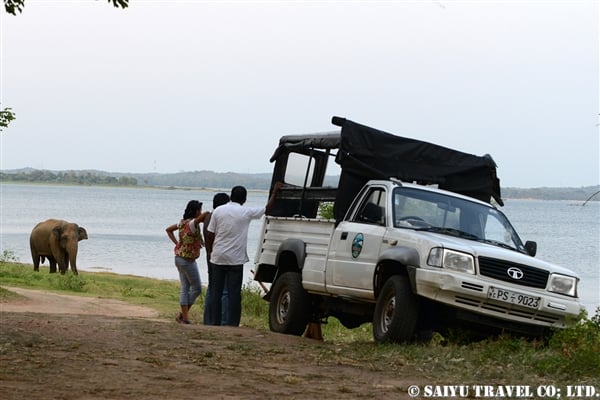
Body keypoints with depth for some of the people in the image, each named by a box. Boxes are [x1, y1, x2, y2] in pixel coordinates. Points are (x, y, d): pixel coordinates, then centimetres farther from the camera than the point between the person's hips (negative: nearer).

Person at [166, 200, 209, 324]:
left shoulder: (182, 222, 7)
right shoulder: (192, 223, -19)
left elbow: (168, 229, 21)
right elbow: (206, 214, -34)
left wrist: (176, 243, 14)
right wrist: (208, 219, -12)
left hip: (179, 258, 9)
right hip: (188, 260, -9)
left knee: (185, 288, 11)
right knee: (197, 288, 4)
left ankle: (184, 317, 11)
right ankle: (184, 314, 5)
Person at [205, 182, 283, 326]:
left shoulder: (218, 211, 1)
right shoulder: (246, 212, -5)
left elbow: (209, 235, 3)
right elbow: (267, 208, 8)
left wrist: (211, 250, 16)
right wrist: (275, 192, 20)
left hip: (218, 257, 3)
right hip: (235, 259, -3)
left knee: (216, 291, 8)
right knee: (234, 293, 0)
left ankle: (215, 322, 9)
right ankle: (233, 323, -4)